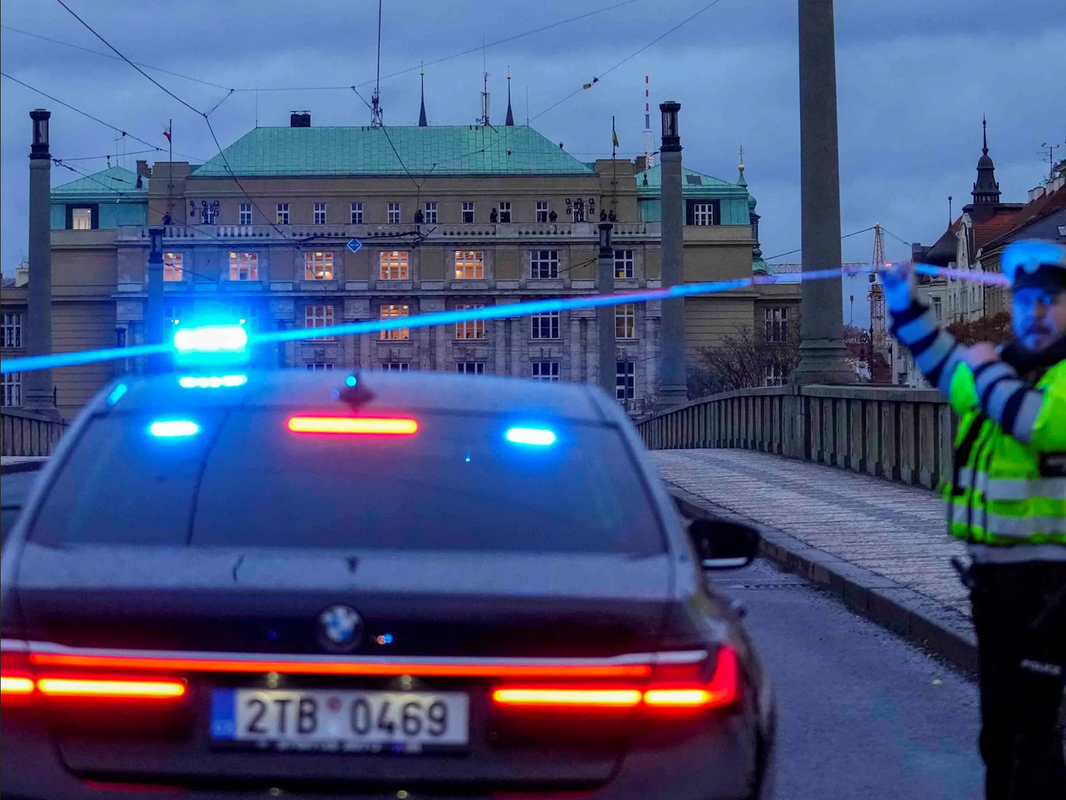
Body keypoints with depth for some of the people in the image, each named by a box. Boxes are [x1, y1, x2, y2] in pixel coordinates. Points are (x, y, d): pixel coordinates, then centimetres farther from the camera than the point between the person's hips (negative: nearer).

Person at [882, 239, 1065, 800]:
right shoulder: (1008, 366, 14)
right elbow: (943, 364, 34)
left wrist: (988, 370, -15)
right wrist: (906, 309, 24)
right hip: (993, 570, 9)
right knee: (998, 718, 19)